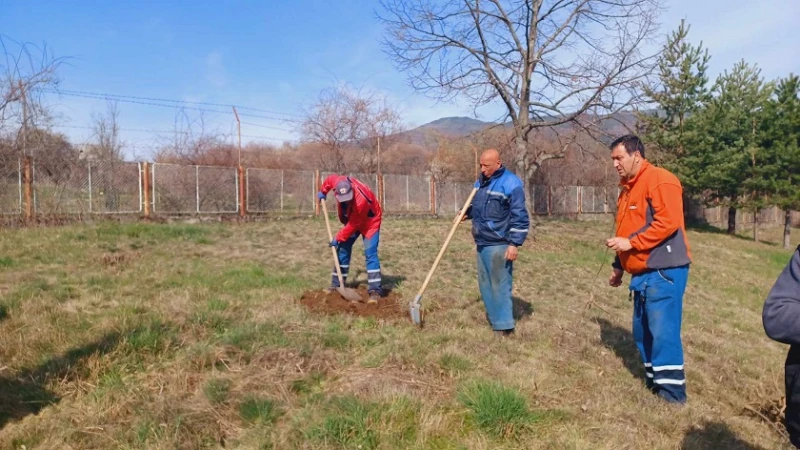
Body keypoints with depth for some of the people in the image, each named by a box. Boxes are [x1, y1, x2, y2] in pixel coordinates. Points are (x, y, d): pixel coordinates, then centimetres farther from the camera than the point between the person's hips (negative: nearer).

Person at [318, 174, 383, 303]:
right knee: (343, 249, 7)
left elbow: (353, 225, -29)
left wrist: (338, 238, -21)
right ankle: (336, 285, 17)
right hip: (352, 219, 7)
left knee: (370, 253, -18)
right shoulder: (339, 183, -26)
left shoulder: (361, 201, -42)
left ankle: (375, 291, -20)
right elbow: (330, 178, 1)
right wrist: (323, 192, 13)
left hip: (369, 220, -7)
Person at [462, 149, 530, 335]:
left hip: (499, 245, -8)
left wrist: (514, 243, -19)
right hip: (482, 243, 9)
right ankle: (494, 315, 28)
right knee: (485, 283, 15)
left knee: (500, 284, -4)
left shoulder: (511, 183, -14)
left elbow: (520, 216, -16)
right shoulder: (481, 182, 12)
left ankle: (504, 324, 5)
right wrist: (467, 212, 6)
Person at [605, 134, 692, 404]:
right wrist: (619, 266, 23)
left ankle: (673, 394, 3)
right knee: (642, 332, 13)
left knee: (663, 332, -7)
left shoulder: (659, 180, -11)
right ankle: (654, 382, 25)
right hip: (642, 273, 10)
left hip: (664, 271, -9)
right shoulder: (628, 188, 19)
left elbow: (668, 222, -22)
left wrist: (631, 242, -20)